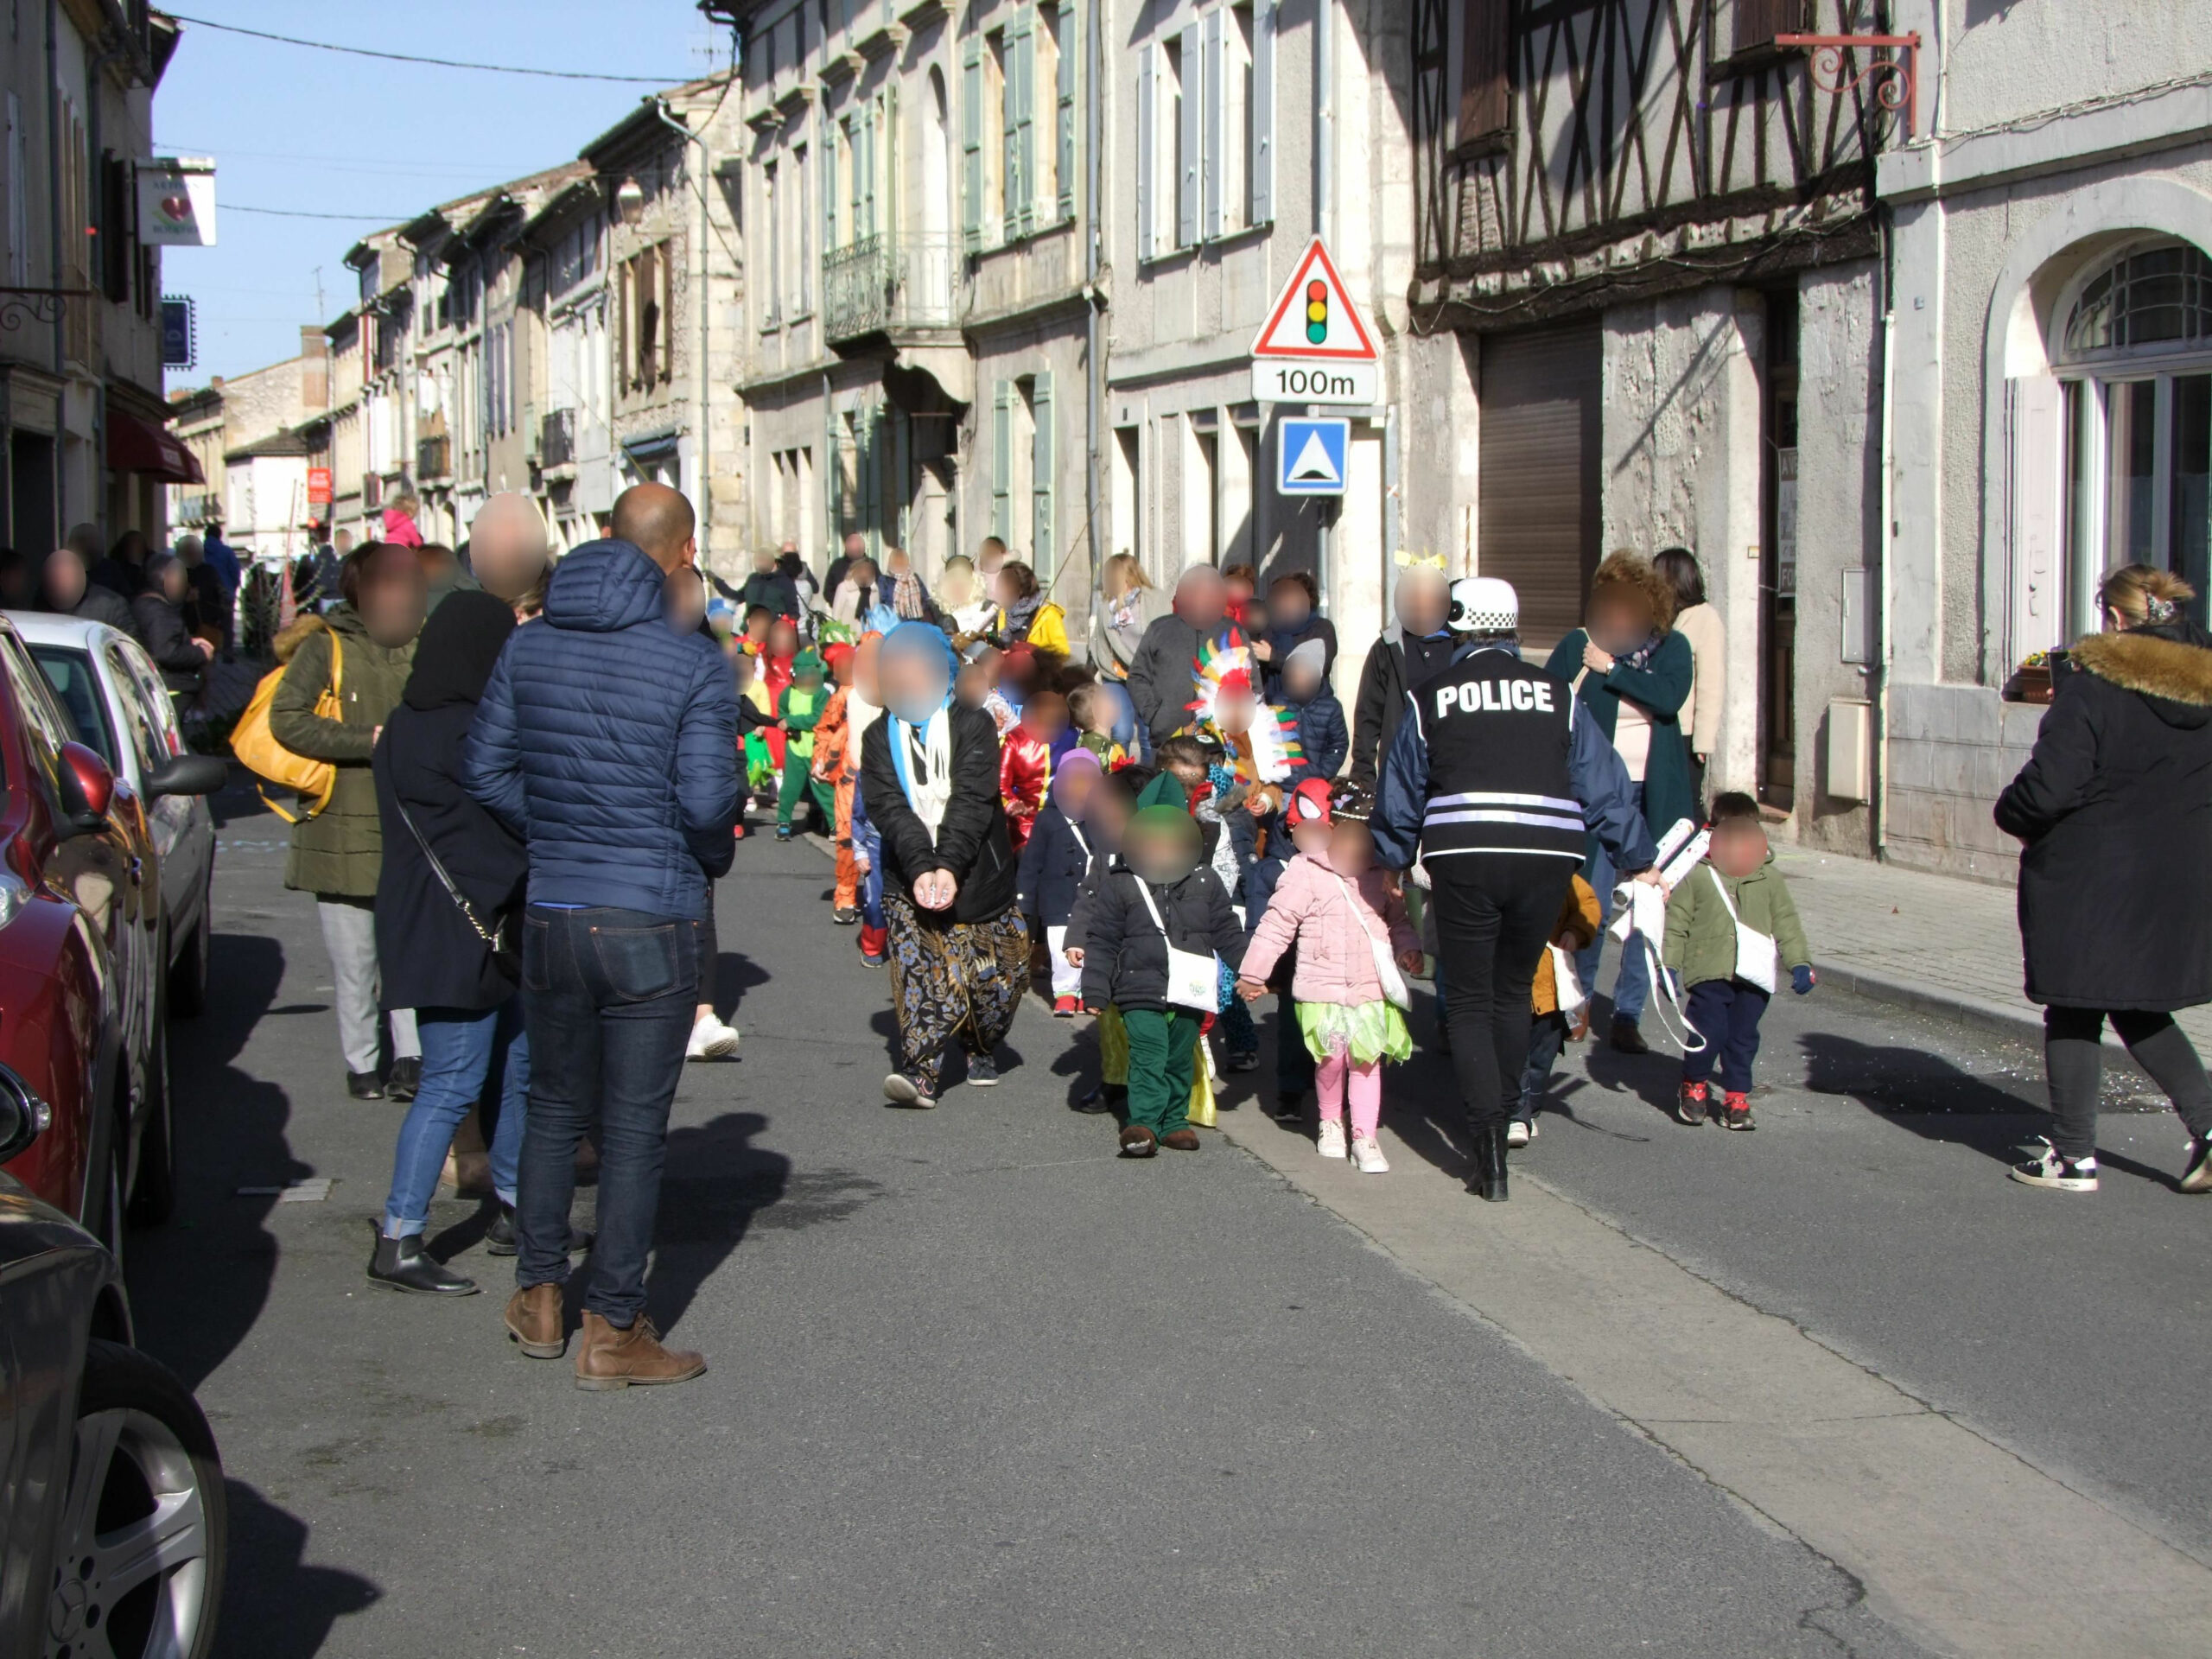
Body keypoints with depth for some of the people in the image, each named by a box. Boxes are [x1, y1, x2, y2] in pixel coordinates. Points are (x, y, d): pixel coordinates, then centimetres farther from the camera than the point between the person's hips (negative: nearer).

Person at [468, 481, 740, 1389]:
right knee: (634, 1128, 3)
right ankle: (613, 1332, 9)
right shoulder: (694, 662, -11)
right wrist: (713, 856, 5)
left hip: (549, 914, 4)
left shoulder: (529, 646, 2)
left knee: (556, 1107, 20)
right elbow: (707, 800, -15)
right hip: (652, 924, -4)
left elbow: (487, 771, 3)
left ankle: (539, 1299, 28)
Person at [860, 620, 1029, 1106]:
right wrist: (920, 868, -23)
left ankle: (982, 1052, 31)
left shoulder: (973, 725, 0)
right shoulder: (880, 737, 7)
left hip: (977, 877, -1)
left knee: (993, 975, 3)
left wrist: (948, 866, -26)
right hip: (909, 880, 1)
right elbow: (888, 808, -6)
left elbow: (972, 802, -12)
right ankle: (920, 1074, -22)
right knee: (920, 970, -16)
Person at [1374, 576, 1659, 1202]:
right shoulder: (1554, 694, 12)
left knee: (1469, 1001, 6)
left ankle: (1490, 1148, -7)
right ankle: (1502, 1121, 27)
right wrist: (1637, 861, 20)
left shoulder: (1432, 698, 8)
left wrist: (1391, 867, 27)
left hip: (1463, 858, -2)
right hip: (1547, 857, 2)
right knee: (1513, 992, 20)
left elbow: (1400, 797, 13)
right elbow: (1604, 786, 12)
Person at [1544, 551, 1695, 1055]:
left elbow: (1670, 697, -16)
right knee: (1593, 904, -4)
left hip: (1655, 797, 2)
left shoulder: (1672, 648, 3)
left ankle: (1628, 1014, 11)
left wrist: (1612, 668, -15)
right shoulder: (1578, 645, -1)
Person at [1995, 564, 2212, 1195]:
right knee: (2139, 1011, 20)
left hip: (2089, 878, -6)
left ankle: (2073, 1155, 12)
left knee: (2075, 1014, 7)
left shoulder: (2094, 685, -15)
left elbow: (2048, 784, -18)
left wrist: (2014, 819, 1)